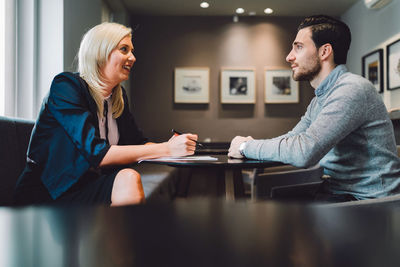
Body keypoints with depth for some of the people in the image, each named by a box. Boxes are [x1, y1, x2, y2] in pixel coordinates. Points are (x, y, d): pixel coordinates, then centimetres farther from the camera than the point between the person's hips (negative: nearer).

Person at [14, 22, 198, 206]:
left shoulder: (118, 96, 10)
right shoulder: (66, 86, -13)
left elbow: (137, 142, 7)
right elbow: (96, 153, -24)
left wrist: (172, 145, -15)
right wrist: (166, 149, -26)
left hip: (93, 187, 6)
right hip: (47, 193, -6)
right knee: (128, 179, -30)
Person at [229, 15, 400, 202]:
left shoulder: (352, 90, -20)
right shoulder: (318, 100, 13)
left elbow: (305, 152, -29)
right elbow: (291, 139, 16)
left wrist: (247, 147, -16)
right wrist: (252, 145, -5)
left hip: (369, 200, -8)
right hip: (336, 191, 8)